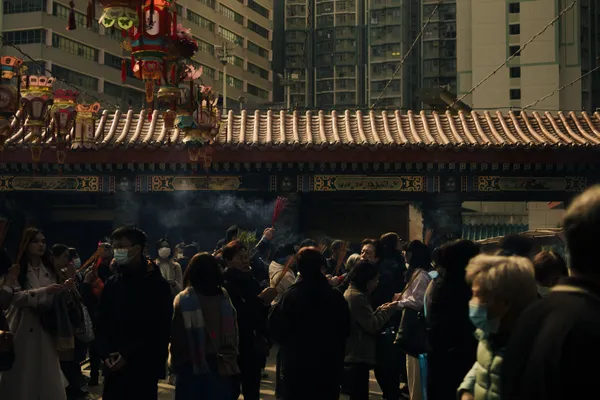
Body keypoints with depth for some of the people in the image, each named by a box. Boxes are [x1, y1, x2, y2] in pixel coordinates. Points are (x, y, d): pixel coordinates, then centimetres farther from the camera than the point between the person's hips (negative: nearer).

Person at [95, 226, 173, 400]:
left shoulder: (157, 285, -4)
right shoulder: (112, 283, 11)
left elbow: (159, 330, -10)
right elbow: (101, 323, 13)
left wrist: (128, 356, -16)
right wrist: (106, 353, -4)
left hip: (143, 368, -4)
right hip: (114, 368, 5)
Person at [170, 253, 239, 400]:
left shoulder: (184, 299, -10)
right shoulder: (224, 297, 0)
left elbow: (176, 336, -7)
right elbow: (233, 332, 5)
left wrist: (176, 362, 6)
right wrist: (231, 357, 17)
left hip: (192, 365, -2)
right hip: (222, 366, 3)